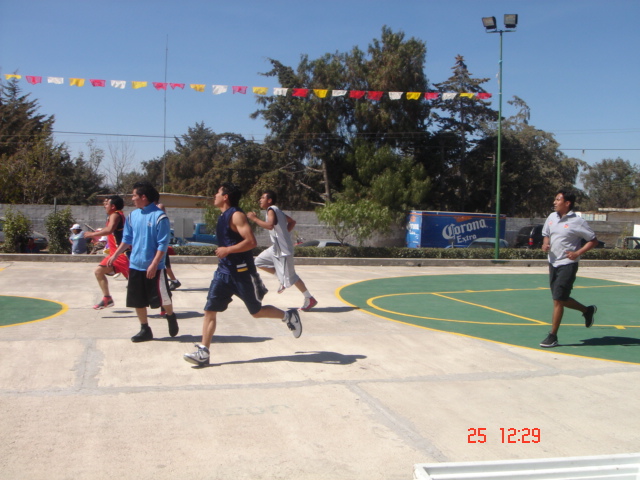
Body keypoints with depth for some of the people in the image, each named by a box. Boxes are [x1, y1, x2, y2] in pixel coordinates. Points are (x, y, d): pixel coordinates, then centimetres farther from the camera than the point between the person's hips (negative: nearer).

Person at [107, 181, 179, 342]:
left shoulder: (159, 217, -14)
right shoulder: (133, 215, 6)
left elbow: (163, 244, -15)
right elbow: (127, 239, 17)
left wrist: (154, 264, -20)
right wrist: (115, 255, 14)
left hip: (154, 267, -6)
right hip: (135, 265, 6)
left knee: (162, 296, 3)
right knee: (137, 300, 8)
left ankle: (171, 317, 32)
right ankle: (145, 330, 21)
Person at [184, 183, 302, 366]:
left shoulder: (236, 215, -15)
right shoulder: (223, 216, 13)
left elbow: (251, 242, -25)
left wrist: (228, 250, -25)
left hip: (242, 271, -8)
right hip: (224, 270, 8)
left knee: (257, 311, 4)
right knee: (210, 310, -2)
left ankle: (288, 316, 27)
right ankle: (203, 352, -2)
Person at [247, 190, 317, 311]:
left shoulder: (271, 210, -15)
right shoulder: (276, 210, 14)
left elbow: (270, 225, -34)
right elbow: (292, 222, 21)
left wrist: (254, 218, -25)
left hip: (283, 250, -10)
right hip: (277, 248, 10)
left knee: (290, 277, -4)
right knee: (259, 262, 15)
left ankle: (310, 299, 5)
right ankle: (282, 278, 18)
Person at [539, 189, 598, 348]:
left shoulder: (577, 221, -12)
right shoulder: (551, 217, 6)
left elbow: (593, 240, -7)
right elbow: (546, 234, 21)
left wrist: (578, 253, -18)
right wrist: (545, 243, -2)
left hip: (567, 265, -7)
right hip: (553, 263, 7)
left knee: (558, 299, -8)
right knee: (560, 299, 14)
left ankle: (553, 336, 1)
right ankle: (587, 310, 39)